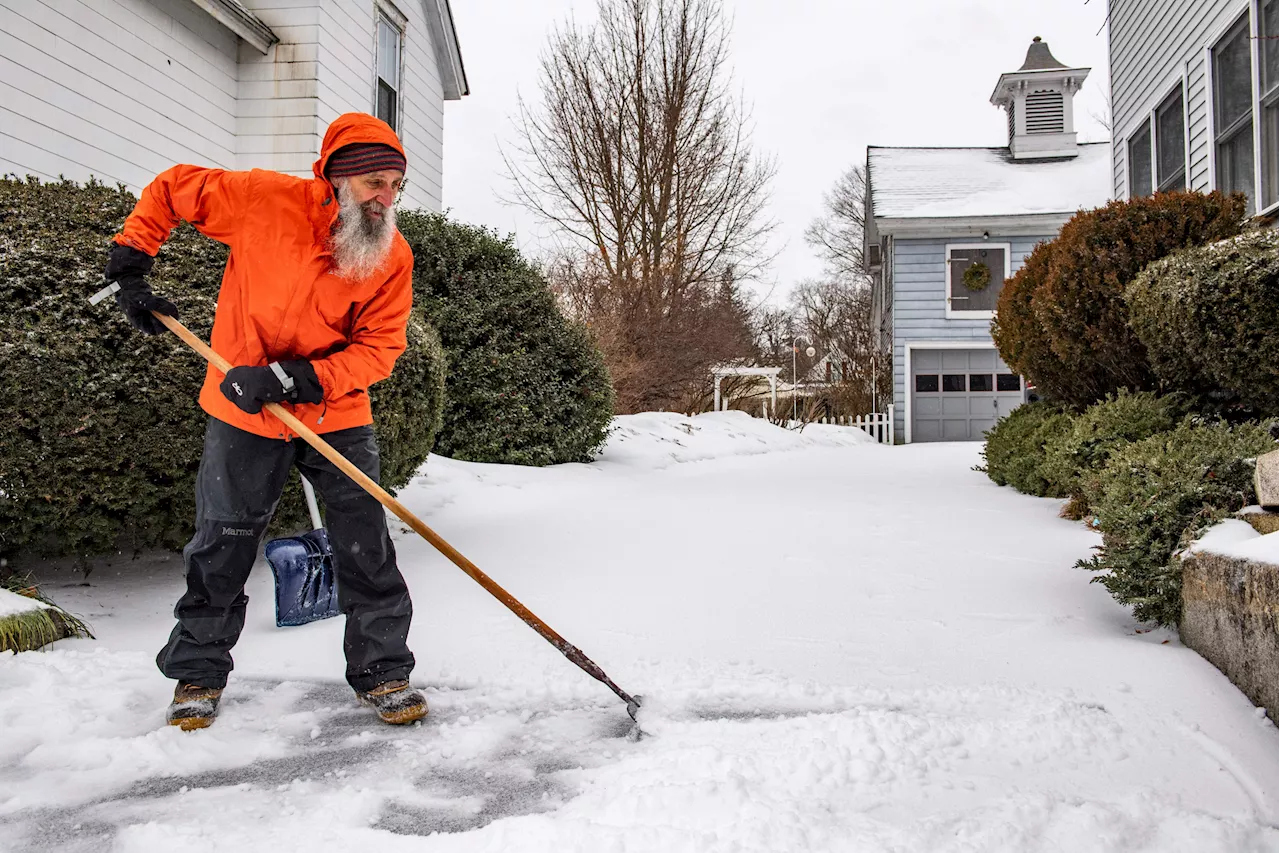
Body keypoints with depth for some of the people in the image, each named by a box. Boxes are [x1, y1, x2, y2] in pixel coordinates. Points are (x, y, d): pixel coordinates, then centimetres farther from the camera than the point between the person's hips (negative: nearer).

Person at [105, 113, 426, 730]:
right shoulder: (263, 200, -16)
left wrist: (291, 379, -25)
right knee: (221, 551, 9)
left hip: (337, 418, 1)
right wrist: (129, 266, -3)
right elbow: (170, 189, 1)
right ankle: (197, 672, 28)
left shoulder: (394, 257, -12)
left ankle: (381, 670, 16)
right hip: (243, 417, -1)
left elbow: (378, 348, -15)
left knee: (366, 550, 0)